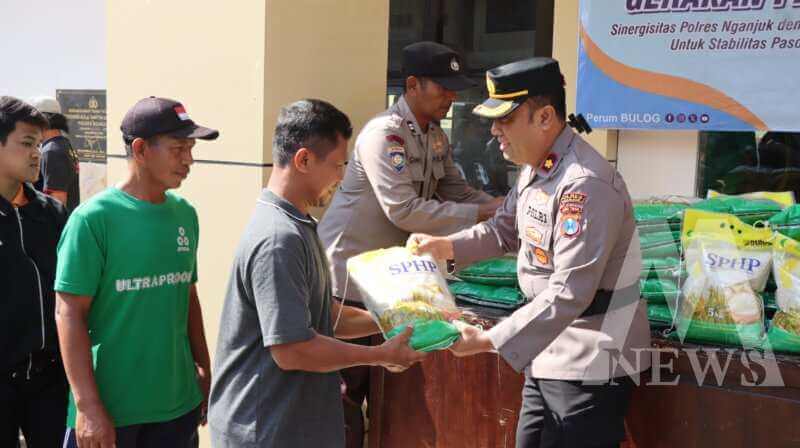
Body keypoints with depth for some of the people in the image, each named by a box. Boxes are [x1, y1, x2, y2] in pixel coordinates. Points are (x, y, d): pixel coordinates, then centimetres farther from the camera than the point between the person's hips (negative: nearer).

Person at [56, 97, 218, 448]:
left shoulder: (185, 214, 5)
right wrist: (87, 405, -16)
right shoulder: (93, 218, -12)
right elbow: (70, 313, -13)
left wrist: (204, 369, 14)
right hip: (109, 407, -5)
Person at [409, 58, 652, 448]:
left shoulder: (585, 185, -26)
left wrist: (487, 341, -28)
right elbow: (506, 229, 21)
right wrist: (447, 247, 6)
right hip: (549, 353, 9)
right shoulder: (536, 169, 6)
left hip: (591, 363, -9)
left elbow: (569, 295, -30)